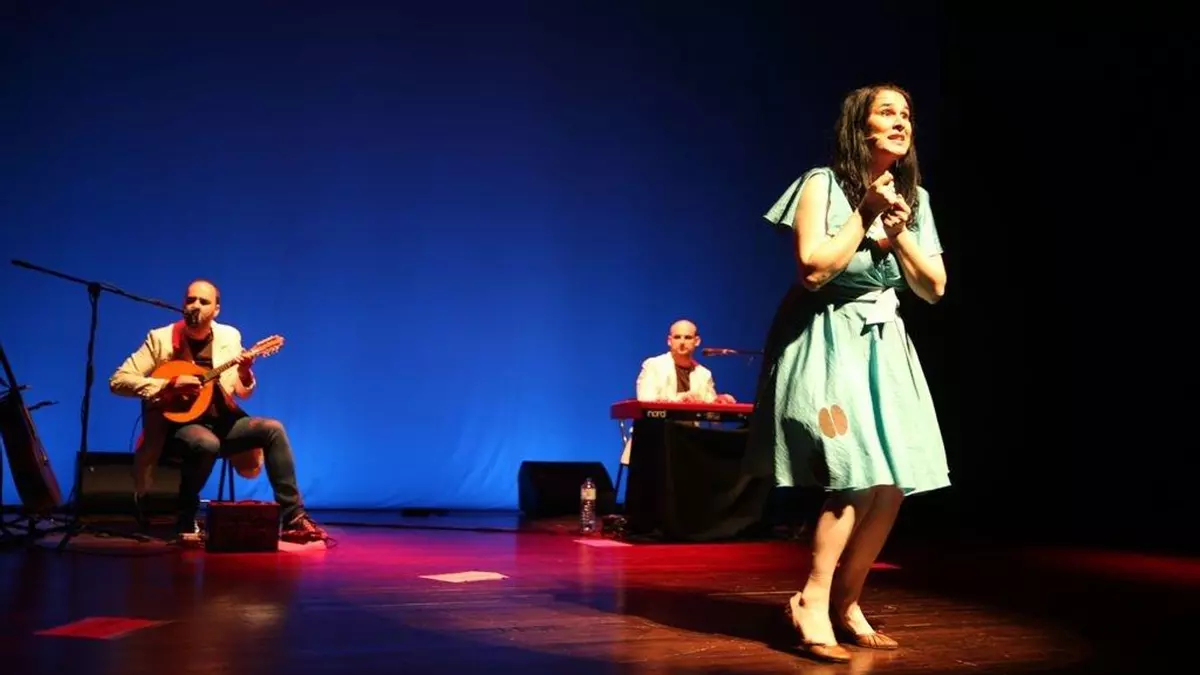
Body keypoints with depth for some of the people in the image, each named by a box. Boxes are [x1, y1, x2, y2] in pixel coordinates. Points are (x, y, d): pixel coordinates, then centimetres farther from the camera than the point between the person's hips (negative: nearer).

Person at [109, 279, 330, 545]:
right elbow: (117, 381, -12)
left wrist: (244, 373, -15)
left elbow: (243, 393, 9)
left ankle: (292, 519, -16)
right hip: (178, 424, -4)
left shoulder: (230, 336, 5)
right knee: (207, 443, -37)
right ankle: (186, 522, -13)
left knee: (272, 429, -18)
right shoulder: (161, 338, -6)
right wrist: (170, 384, -23)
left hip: (221, 421, 4)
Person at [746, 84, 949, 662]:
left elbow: (933, 288, 7)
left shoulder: (914, 198, 11)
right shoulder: (822, 183, -7)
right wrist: (864, 215, -12)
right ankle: (812, 602, -5)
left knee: (892, 485, -2)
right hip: (827, 343, -6)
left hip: (884, 347, 6)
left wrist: (899, 233, -7)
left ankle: (845, 603, 14)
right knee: (858, 479, -19)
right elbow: (813, 270, -18)